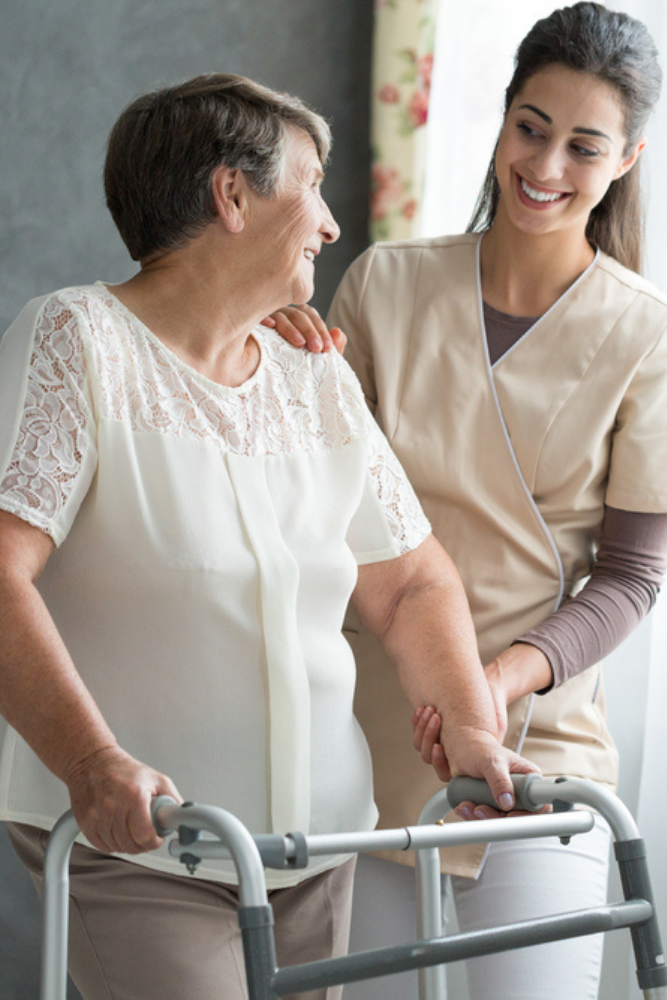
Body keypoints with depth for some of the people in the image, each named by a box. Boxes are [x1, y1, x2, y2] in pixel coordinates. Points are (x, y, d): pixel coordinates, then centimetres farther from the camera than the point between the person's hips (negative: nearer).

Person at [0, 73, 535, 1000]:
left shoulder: (320, 382, 14)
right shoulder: (76, 341, -7)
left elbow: (412, 580, 17)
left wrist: (471, 729, -1)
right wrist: (94, 763, -31)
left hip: (316, 844, 6)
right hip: (133, 847, -6)